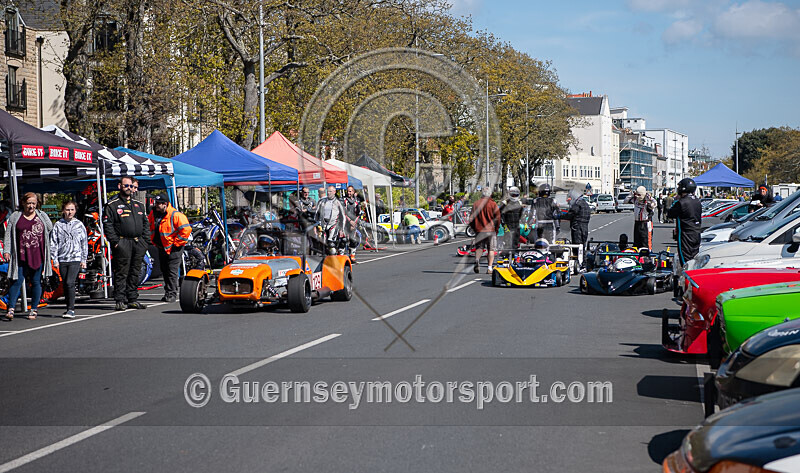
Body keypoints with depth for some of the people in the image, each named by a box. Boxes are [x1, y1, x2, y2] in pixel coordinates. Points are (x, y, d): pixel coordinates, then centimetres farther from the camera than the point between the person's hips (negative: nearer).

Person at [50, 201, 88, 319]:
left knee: (70, 283, -15)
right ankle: (68, 308, 19)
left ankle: (71, 309, -14)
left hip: (75, 258, -2)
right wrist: (55, 260, 1)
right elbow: (53, 243, 6)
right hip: (62, 259, 2)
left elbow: (84, 243, 9)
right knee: (65, 285, 8)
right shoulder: (58, 225, 5)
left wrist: (84, 260, 7)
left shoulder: (79, 225, 5)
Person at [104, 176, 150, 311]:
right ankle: (120, 300, -4)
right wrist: (115, 241, -13)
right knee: (121, 273, -7)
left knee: (135, 273, 9)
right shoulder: (112, 204, 1)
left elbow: (145, 224, 21)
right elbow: (107, 225, -5)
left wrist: (146, 241, 10)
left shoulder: (139, 205, 19)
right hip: (122, 243, -5)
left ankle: (132, 299, 15)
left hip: (138, 244, 6)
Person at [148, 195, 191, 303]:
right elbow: (149, 227, 23)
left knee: (172, 271, -8)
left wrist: (176, 243, -17)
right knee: (164, 270, 12)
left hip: (173, 248, -8)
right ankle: (168, 292, 20)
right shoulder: (153, 214, 5)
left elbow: (186, 229, -22)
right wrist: (154, 242, 15)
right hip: (161, 248, 8)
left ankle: (172, 294, -5)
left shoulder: (175, 215, -18)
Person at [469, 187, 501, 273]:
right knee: (491, 249, 6)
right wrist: (496, 229, 9)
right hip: (491, 230, -2)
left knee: (479, 247, 11)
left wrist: (475, 228, 17)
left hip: (479, 230, 2)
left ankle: (477, 260, -18)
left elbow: (471, 218, 5)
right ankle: (490, 267, 1)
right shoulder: (493, 204, -4)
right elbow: (497, 218, -4)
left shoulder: (476, 204, 3)